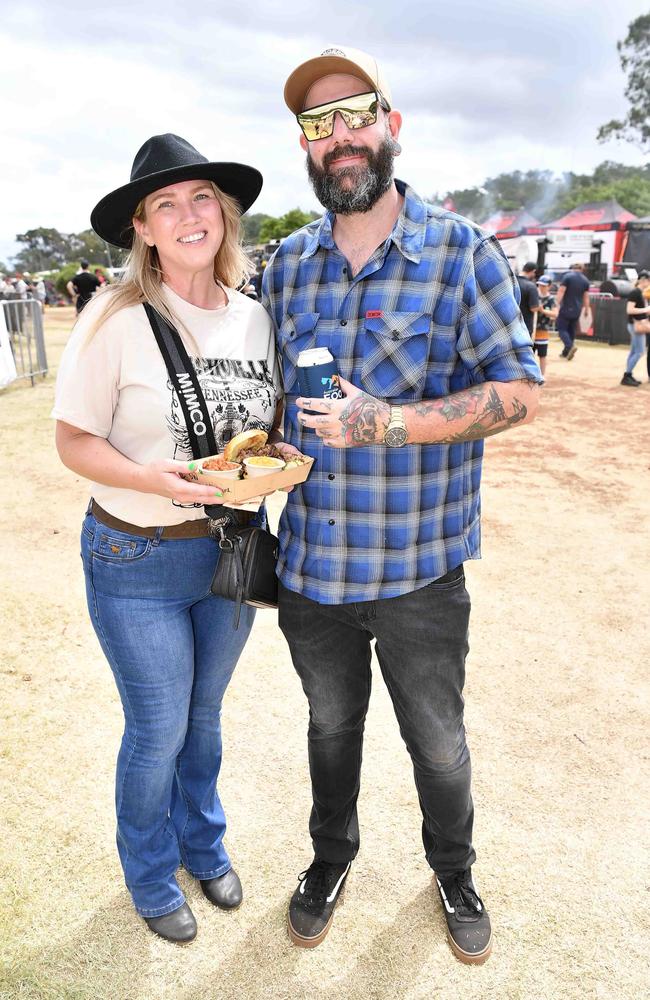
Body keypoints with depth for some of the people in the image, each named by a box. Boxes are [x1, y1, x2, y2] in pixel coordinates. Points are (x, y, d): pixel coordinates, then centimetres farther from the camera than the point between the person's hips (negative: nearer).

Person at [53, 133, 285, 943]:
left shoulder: (255, 318, 0)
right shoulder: (117, 320, -15)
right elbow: (73, 440, -11)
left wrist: (274, 455, -12)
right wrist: (148, 478, -28)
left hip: (232, 547, 4)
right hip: (137, 560, -4)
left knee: (205, 714, 22)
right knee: (158, 731, 11)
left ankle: (203, 844, 49)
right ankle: (150, 876, 41)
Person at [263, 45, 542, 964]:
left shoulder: (462, 252, -8)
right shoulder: (287, 264, 5)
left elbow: (518, 390, -12)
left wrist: (384, 424, -24)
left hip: (421, 572, -3)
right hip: (309, 566, 4)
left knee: (438, 743, 18)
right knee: (331, 726, 24)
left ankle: (453, 871, 48)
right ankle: (332, 857, 51)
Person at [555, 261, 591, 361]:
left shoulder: (568, 276, -7)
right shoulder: (585, 280, 8)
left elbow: (561, 291, -14)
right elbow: (586, 296, 10)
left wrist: (557, 304, -14)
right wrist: (587, 308, 18)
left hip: (566, 308, -5)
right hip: (577, 310, 5)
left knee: (561, 328, -1)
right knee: (571, 330, 14)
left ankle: (570, 345, -23)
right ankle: (566, 352, 18)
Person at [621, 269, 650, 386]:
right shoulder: (635, 293, -16)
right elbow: (629, 310, -23)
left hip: (640, 324, 10)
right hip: (636, 325, -10)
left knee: (633, 352, 11)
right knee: (640, 351, -9)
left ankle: (629, 376, 16)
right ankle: (626, 377, -6)